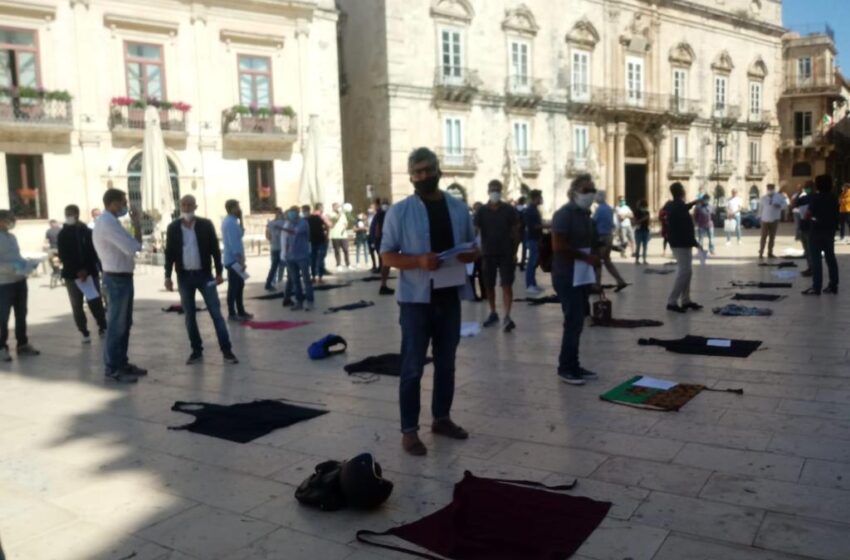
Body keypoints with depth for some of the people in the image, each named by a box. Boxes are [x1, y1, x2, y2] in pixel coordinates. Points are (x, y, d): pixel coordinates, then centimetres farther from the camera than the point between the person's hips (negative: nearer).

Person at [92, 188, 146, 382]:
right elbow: (132, 248, -23)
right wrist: (137, 225, -11)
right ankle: (112, 369, 7)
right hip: (117, 279, -10)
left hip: (122, 277, 10)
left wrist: (136, 225, 7)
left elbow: (127, 246, 14)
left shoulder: (109, 221, 14)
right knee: (116, 325, -2)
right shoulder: (107, 223, -19)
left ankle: (121, 363, 26)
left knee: (124, 324, 16)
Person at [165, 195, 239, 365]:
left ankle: (226, 350, -1)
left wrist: (219, 272, -3)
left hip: (204, 275, -2)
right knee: (189, 315, 7)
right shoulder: (173, 227, 3)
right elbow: (169, 253, 5)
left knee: (216, 313, -3)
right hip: (184, 277, 2)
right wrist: (168, 276, -2)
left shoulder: (206, 224, -1)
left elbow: (215, 249, 1)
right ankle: (196, 351, 16)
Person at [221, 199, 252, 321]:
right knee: (234, 287, -3)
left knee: (239, 285, 14)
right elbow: (234, 243, -23)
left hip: (234, 259, 10)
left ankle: (241, 311, 21)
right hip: (234, 259, -10)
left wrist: (240, 219, 10)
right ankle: (232, 314, 4)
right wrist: (241, 260, -22)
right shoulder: (231, 222, -18)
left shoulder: (230, 221, 13)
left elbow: (240, 234, 18)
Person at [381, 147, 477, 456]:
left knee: (446, 362, 16)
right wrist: (419, 261, -23)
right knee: (413, 367, 2)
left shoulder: (459, 208, 7)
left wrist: (468, 255, -11)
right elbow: (387, 256, -6)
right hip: (416, 298, -4)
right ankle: (409, 430, 12)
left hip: (450, 296, 4)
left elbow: (474, 248, 14)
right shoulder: (400, 211, -5)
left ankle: (442, 418, 32)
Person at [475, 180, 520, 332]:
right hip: (487, 254, 2)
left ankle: (507, 317, -10)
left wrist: (515, 252, -3)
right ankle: (493, 313, 26)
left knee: (506, 285, -7)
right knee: (489, 286, 10)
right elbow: (475, 231, -3)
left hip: (506, 254, -2)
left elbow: (515, 232, 2)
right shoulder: (481, 211, 2)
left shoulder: (510, 210, -1)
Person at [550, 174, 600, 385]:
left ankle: (573, 366, 20)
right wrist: (586, 257, -18)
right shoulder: (564, 214, -13)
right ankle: (566, 368, 4)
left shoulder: (585, 214, 14)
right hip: (568, 278, -9)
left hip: (583, 277, 9)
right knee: (574, 322, -7)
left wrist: (593, 259, 9)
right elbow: (559, 246, -22)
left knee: (577, 322, 12)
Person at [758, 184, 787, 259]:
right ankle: (761, 253, -4)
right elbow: (760, 208, 8)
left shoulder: (779, 197, 3)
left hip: (774, 220, 1)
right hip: (765, 220, -1)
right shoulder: (763, 198, 5)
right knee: (763, 237, -5)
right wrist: (760, 217, 6)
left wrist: (780, 205, -21)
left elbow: (784, 205, 0)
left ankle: (770, 253, 14)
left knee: (772, 237, 7)